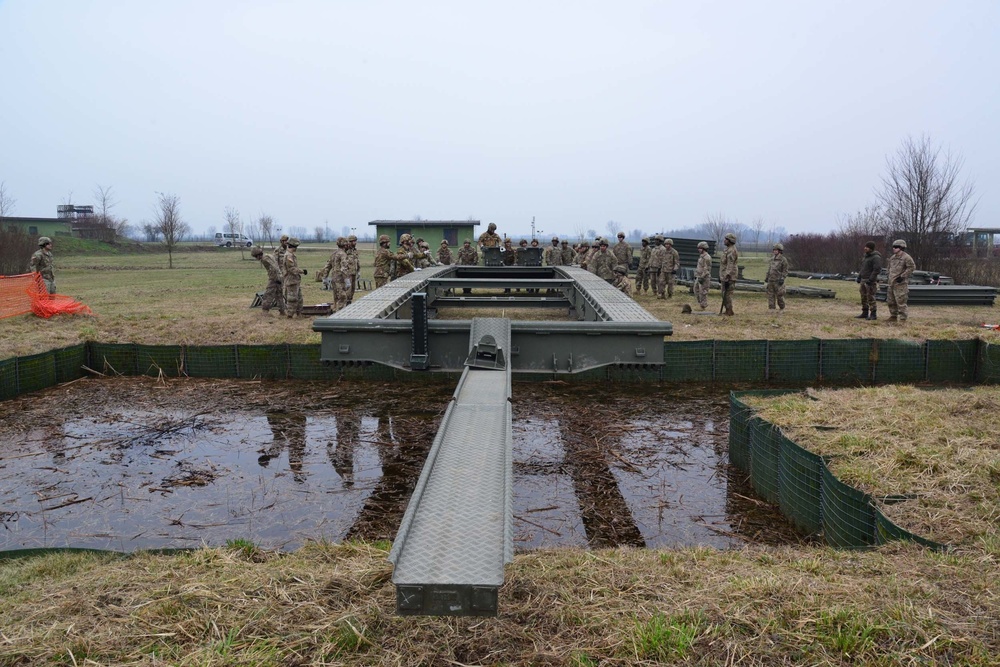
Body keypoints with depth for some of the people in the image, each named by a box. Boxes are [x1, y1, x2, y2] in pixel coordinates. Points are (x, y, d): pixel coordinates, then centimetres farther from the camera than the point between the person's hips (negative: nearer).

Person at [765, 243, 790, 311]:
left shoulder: (783, 259, -5)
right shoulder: (772, 259, 15)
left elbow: (785, 271, -7)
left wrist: (782, 278, -15)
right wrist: (766, 278, 17)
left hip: (778, 281, -6)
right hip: (771, 280, 6)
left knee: (779, 295, -1)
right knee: (770, 295, 4)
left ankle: (782, 308, 13)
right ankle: (771, 308, 7)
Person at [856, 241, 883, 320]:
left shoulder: (876, 257, -13)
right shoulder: (865, 256, 15)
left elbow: (877, 270, -20)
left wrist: (870, 280, -23)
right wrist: (859, 278, 14)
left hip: (871, 281, -9)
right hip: (863, 280, 9)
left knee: (871, 298, -7)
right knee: (864, 298, 10)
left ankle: (873, 315, -3)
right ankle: (865, 313, 16)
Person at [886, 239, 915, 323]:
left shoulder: (906, 257, -10)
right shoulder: (892, 258, 16)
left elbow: (911, 267, -16)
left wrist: (903, 276, -18)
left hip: (900, 284, -9)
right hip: (891, 283, 9)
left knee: (901, 302, -9)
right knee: (890, 301, 12)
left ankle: (902, 318, -4)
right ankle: (893, 316, 23)